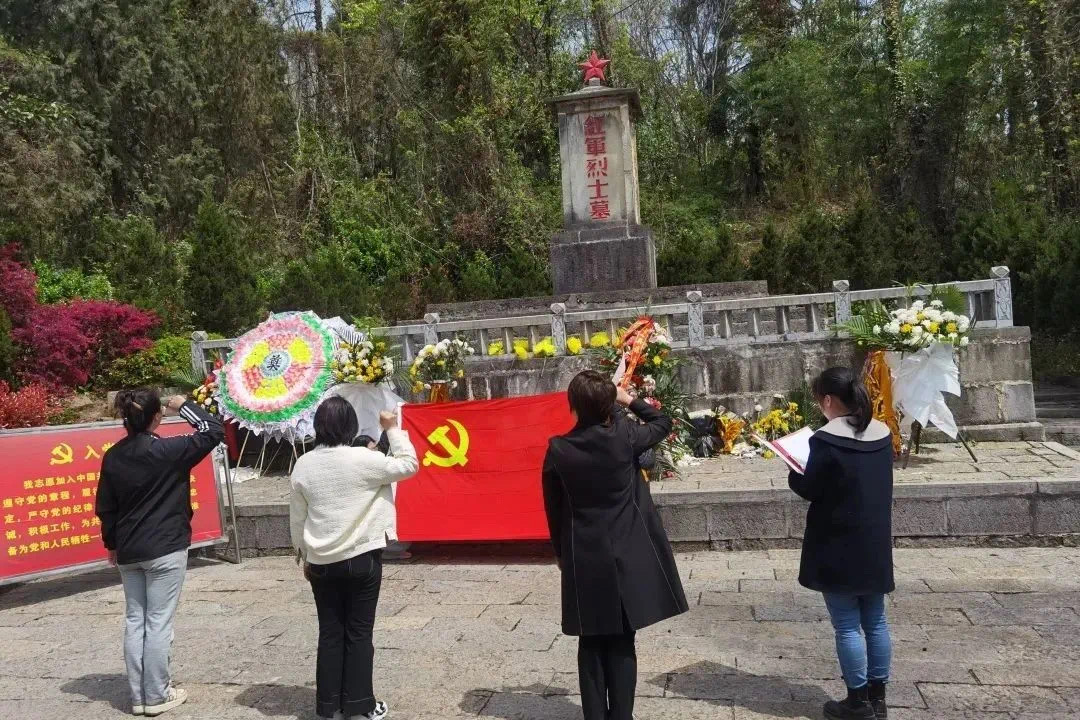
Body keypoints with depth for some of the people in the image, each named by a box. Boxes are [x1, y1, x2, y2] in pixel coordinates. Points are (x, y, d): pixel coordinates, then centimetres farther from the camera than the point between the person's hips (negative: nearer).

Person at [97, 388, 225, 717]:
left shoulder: (112, 457, 2)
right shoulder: (167, 451, -16)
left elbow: (106, 508, 9)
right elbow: (214, 431, -11)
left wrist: (112, 544, 20)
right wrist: (184, 405, 0)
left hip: (128, 552, 6)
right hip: (165, 550, -6)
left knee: (134, 621, 12)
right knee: (158, 623, 2)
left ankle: (138, 696, 19)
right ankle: (157, 696, 11)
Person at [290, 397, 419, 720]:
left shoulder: (303, 465, -1)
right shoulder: (364, 459, -13)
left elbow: (297, 518, 6)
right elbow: (409, 465, 0)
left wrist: (304, 556, 18)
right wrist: (393, 429, 6)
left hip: (321, 562, 3)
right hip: (363, 558, -3)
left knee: (330, 633, 12)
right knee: (359, 633, 6)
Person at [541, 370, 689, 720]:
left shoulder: (558, 449, -7)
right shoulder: (625, 437, -11)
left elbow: (553, 508, 2)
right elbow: (663, 423, 10)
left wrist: (561, 552, 14)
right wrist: (630, 400, 17)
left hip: (583, 560, 1)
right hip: (627, 557, -1)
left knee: (591, 644, 13)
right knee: (622, 644, 8)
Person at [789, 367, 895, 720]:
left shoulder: (825, 440, -19)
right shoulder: (882, 433, 3)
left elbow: (809, 490, -14)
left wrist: (795, 473, 6)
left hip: (838, 547, -6)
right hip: (875, 543, 7)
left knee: (847, 625, 4)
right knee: (875, 620, 14)